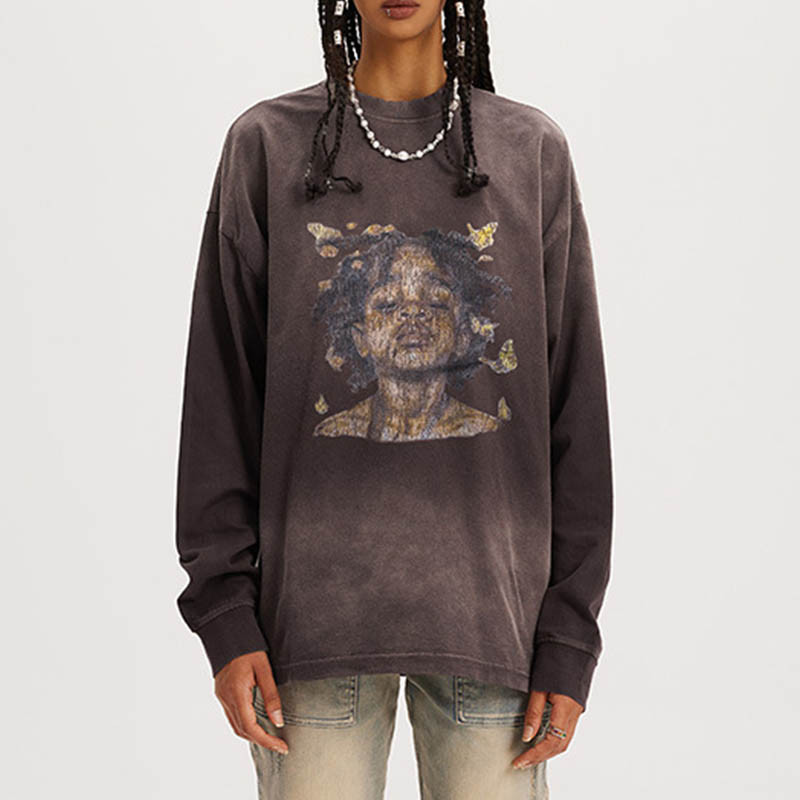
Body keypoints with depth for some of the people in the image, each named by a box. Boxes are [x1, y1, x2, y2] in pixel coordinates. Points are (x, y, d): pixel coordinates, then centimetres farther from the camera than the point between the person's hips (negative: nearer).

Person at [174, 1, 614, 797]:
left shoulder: (535, 150, 7)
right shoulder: (267, 145, 5)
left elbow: (576, 408, 4)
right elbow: (220, 395, 4)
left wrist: (569, 636, 0)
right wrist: (224, 612, -3)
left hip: (490, 609, 1)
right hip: (318, 607, 0)